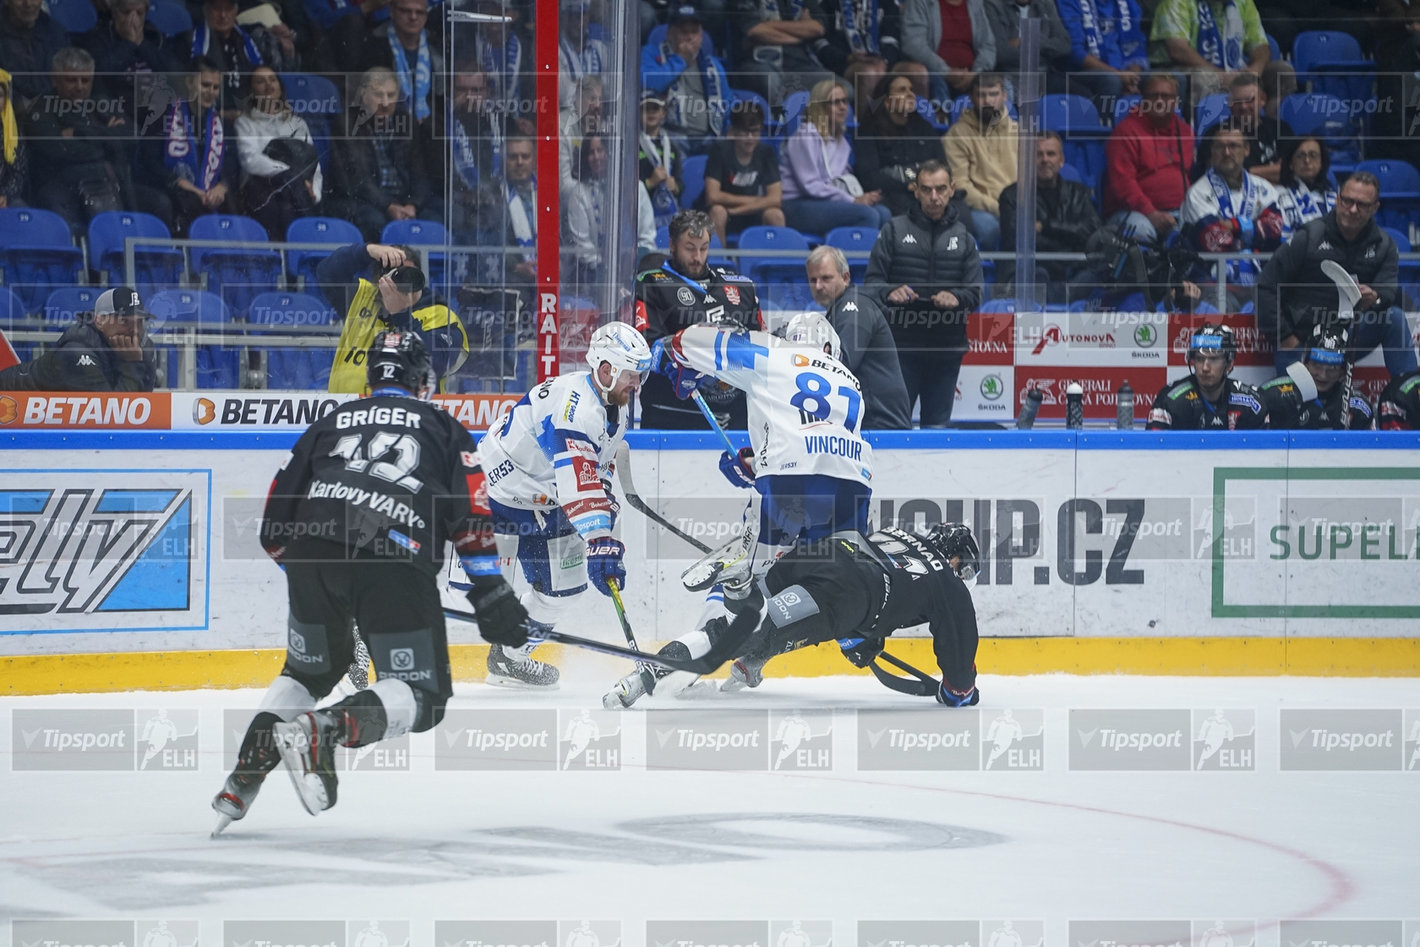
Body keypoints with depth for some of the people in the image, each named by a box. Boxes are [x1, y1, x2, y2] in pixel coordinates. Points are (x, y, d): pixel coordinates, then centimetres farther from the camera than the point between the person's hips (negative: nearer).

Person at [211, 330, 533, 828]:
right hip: (394, 560, -4)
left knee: (309, 671, 27)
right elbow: (469, 512, 7)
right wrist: (491, 595, 7)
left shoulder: (331, 423, 29)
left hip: (311, 548, 4)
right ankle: (327, 730, -24)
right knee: (423, 696, 2)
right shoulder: (442, 427, 22)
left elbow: (276, 519, 25)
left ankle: (247, 769, 9)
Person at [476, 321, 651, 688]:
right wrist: (599, 544, -47)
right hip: (498, 491, -10)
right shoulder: (575, 404, -30)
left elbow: (598, 470, 16)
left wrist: (609, 534, 4)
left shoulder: (617, 412, 4)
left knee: (566, 583, 8)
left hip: (539, 502, 10)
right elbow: (578, 484, -40)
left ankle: (509, 658, 23)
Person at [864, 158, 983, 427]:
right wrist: (890, 292, -19)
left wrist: (956, 297, -16)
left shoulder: (963, 238, 12)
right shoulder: (895, 230, 6)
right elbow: (872, 281, 3)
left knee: (938, 423, 3)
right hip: (901, 344, -2)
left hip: (946, 349, 2)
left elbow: (975, 292, 7)